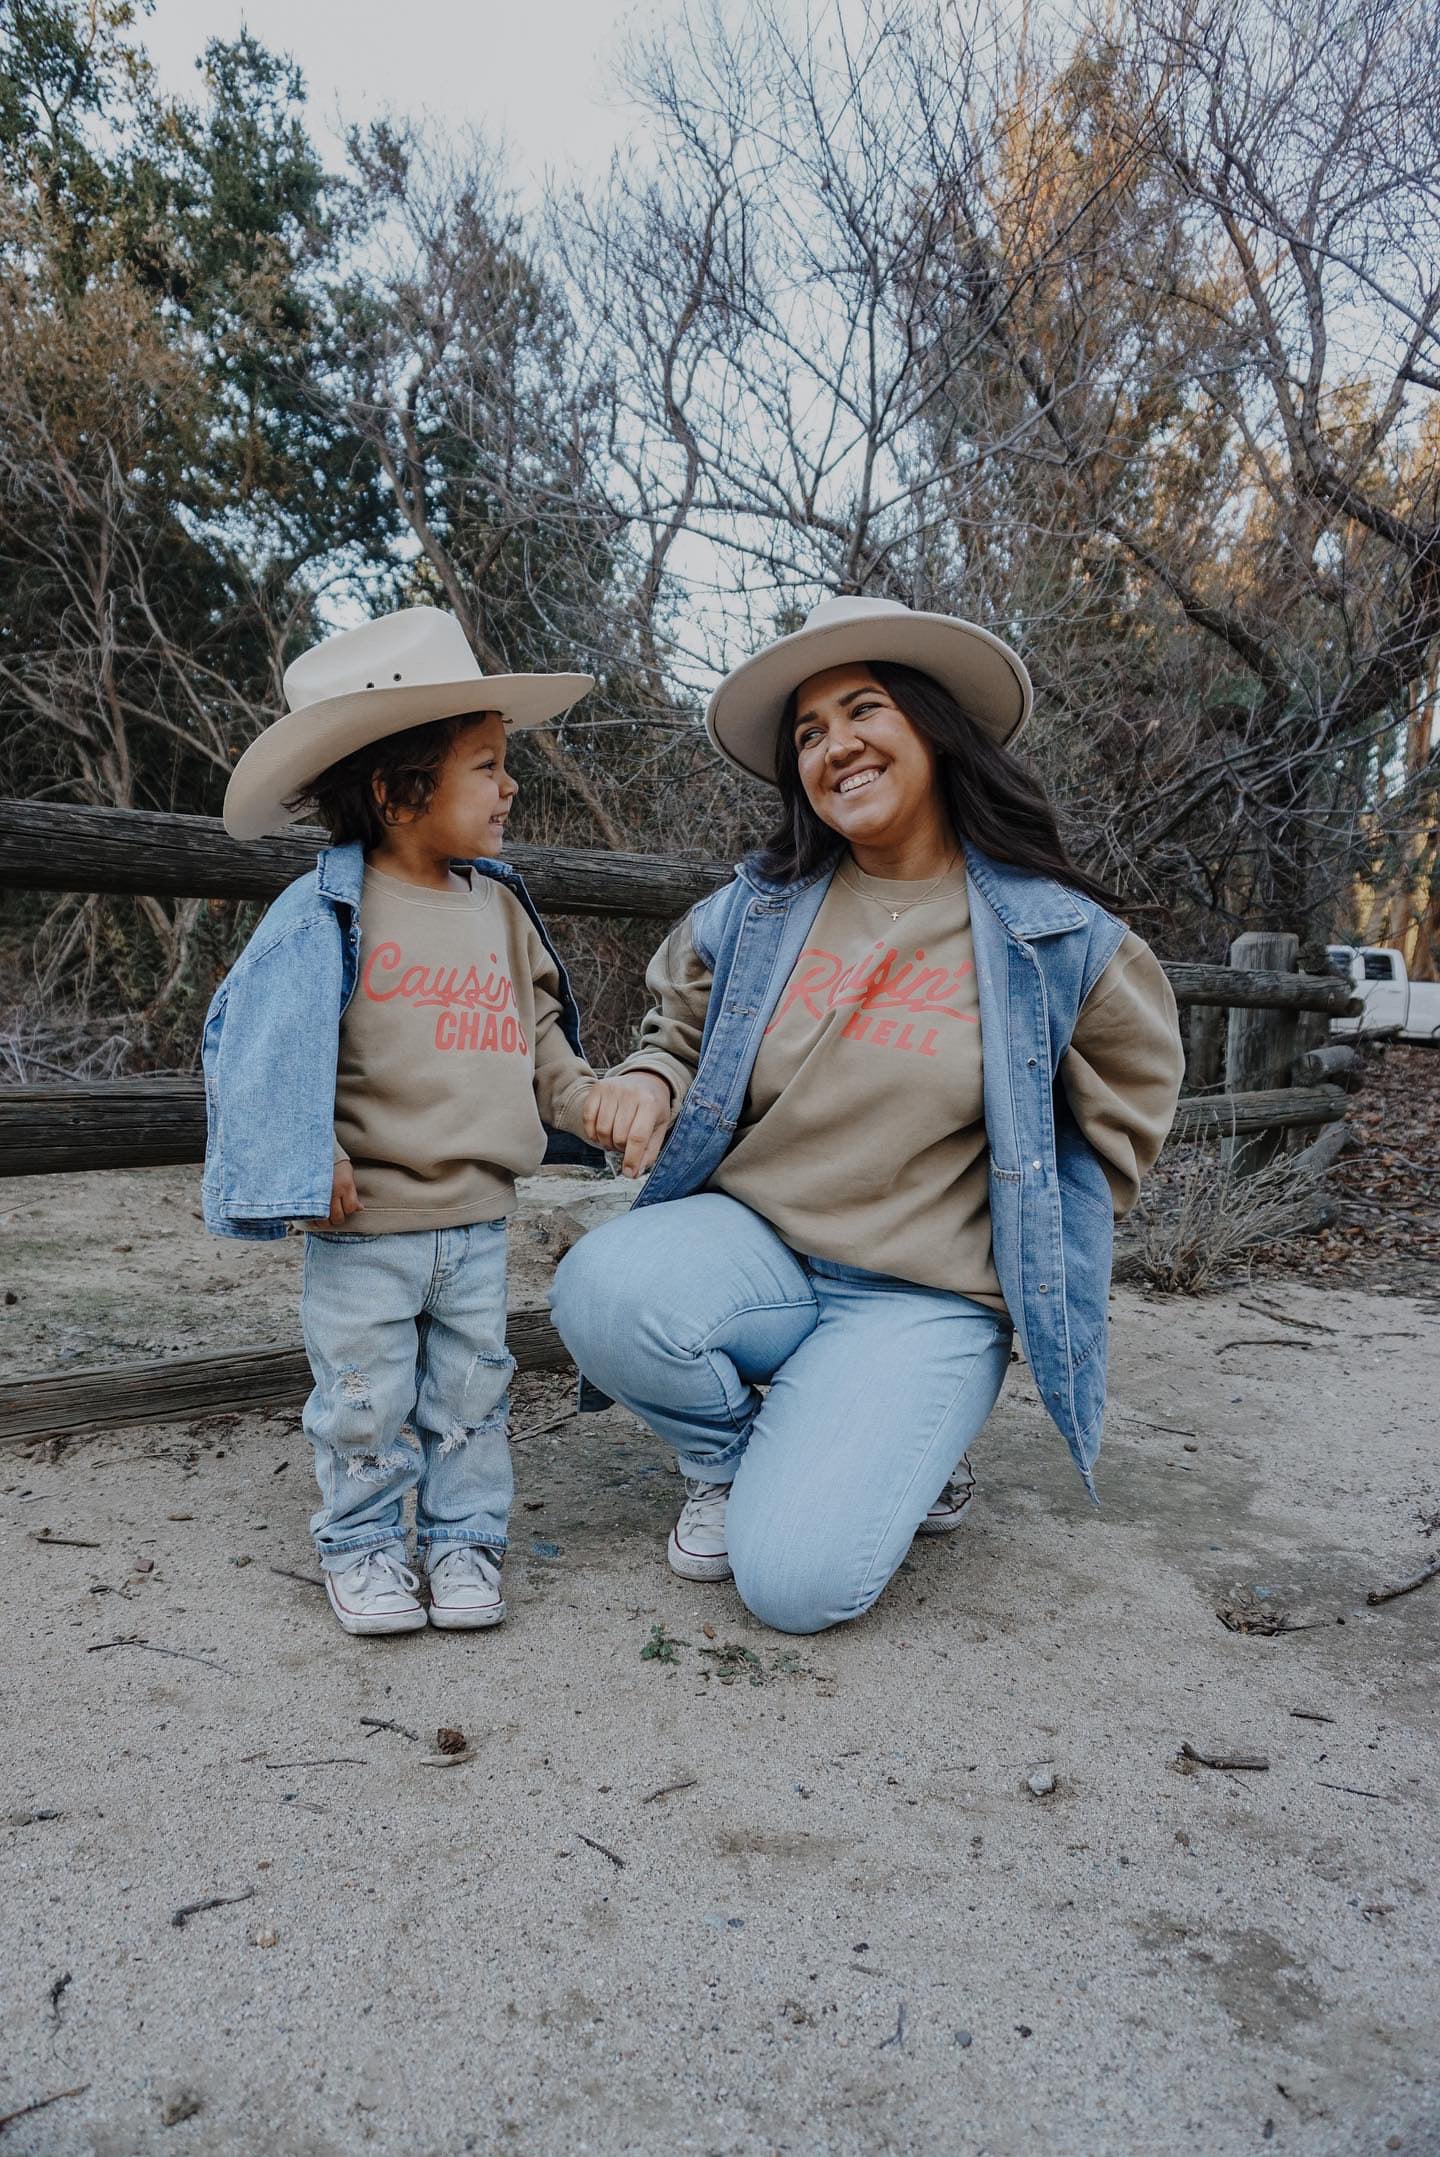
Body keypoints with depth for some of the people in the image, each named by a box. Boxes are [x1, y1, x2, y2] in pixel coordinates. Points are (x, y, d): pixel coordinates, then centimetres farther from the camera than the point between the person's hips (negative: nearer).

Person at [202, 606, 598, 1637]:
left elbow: (539, 1037, 13)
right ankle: (362, 1547, 30)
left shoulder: (500, 906, 6)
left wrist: (599, 1104, 1)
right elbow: (261, 1045, -11)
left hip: (479, 1216, 5)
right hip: (367, 1221, -4)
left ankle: (465, 1539, 31)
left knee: (471, 1394, 15)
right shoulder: (327, 915, -11)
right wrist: (310, 1159, -18)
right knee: (366, 1401, 9)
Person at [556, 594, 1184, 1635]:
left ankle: (907, 1444, 16)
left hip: (924, 1297, -2)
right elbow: (680, 1031, 18)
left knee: (795, 1580, -20)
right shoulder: (751, 914, 3)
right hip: (752, 1240, 3)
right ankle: (731, 1455, 3)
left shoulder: (1053, 934, -3)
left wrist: (1042, 1238, 8)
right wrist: (649, 1083, -5)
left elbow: (1126, 1102, 13)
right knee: (602, 1287, -31)